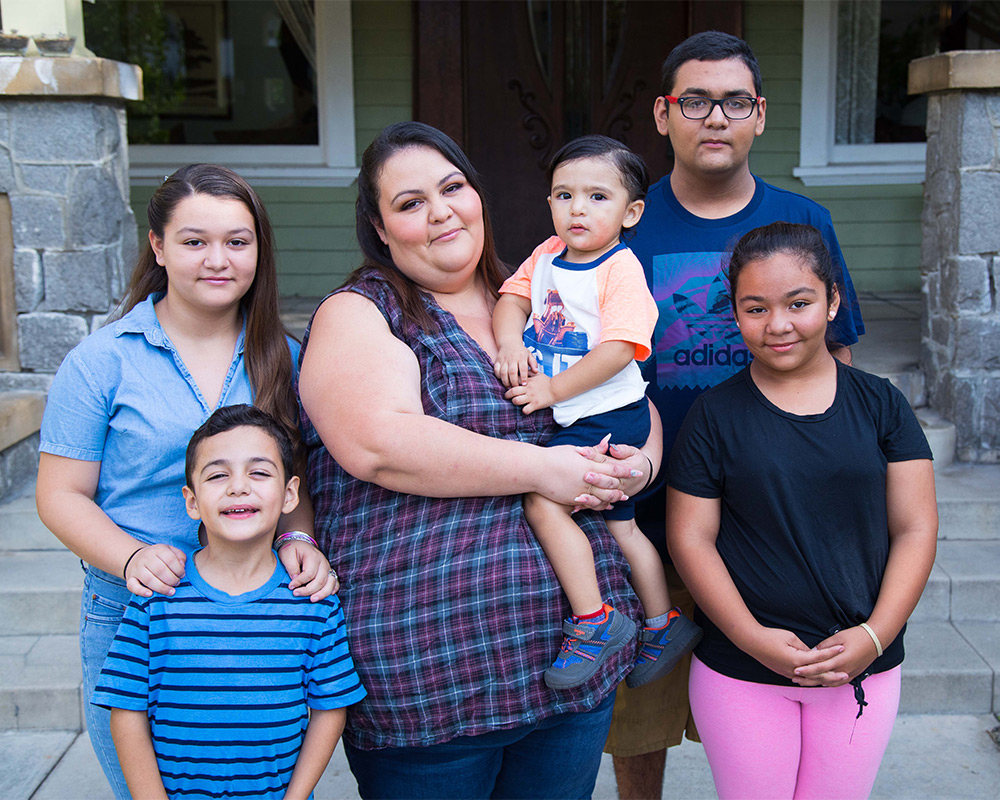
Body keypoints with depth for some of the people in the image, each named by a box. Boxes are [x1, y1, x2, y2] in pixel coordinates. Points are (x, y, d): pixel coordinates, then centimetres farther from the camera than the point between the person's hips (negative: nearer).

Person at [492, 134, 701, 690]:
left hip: (607, 416, -9)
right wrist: (509, 343, -14)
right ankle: (664, 625, 33)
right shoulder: (547, 255, 8)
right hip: (570, 419, 9)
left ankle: (594, 623, -10)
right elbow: (512, 296, 7)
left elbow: (619, 348, -24)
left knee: (542, 502, -21)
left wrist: (554, 389, -22)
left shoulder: (622, 270, -16)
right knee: (621, 525, 18)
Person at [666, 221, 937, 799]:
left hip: (863, 670, 1)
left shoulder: (880, 404, 1)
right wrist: (754, 639, -14)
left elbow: (916, 529, 1)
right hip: (739, 673, -1)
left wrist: (874, 636, -11)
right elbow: (690, 539, -5)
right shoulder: (715, 414, -3)